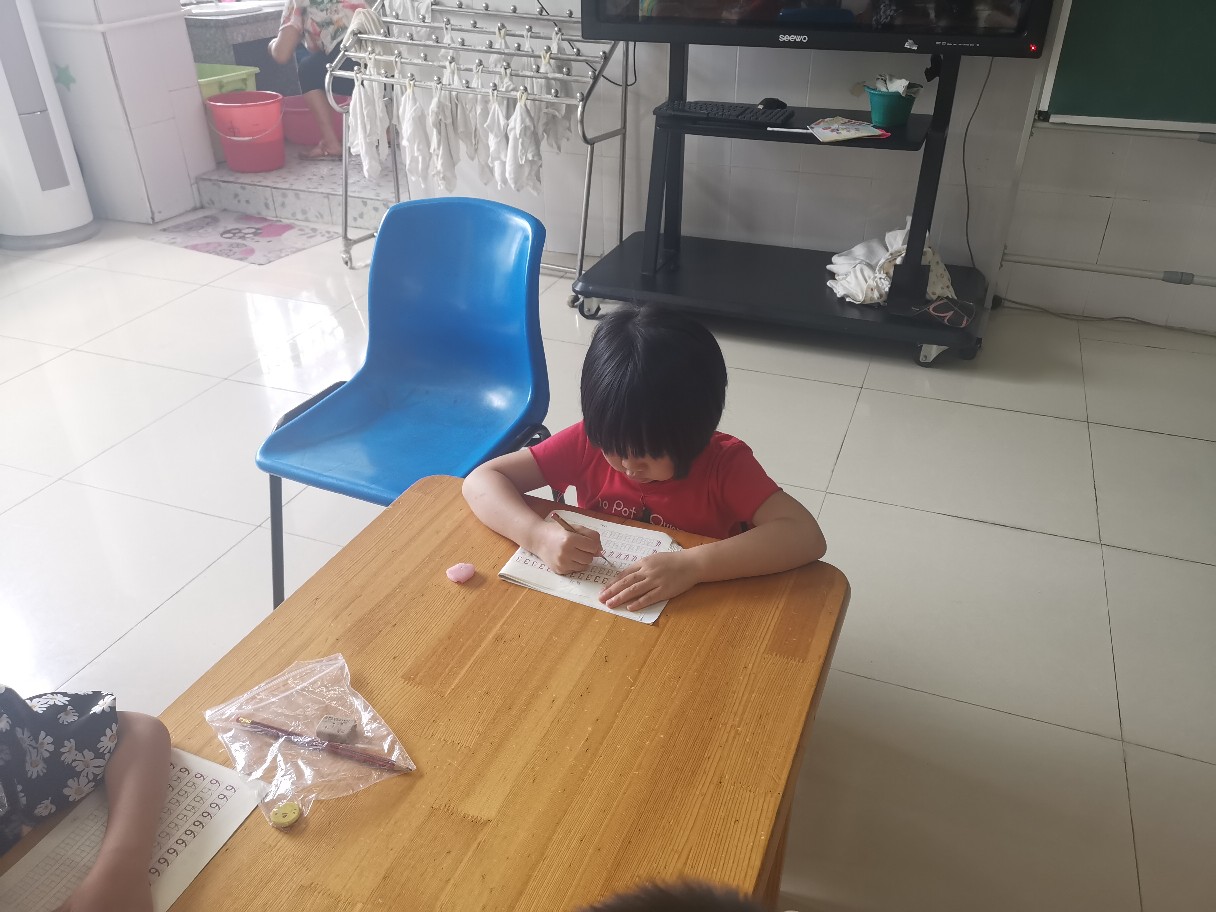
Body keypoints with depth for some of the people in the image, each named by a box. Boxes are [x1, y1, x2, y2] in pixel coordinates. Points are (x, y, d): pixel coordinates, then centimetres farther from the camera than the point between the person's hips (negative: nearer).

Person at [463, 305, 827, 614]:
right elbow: (482, 481, -12)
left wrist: (692, 565, -37)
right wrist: (539, 535, -29)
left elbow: (806, 535, -28)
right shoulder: (590, 441, -12)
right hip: (592, 605, 2)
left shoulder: (724, 462, -17)